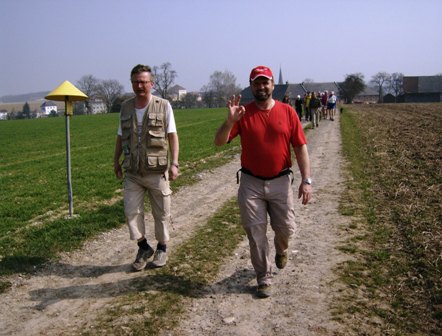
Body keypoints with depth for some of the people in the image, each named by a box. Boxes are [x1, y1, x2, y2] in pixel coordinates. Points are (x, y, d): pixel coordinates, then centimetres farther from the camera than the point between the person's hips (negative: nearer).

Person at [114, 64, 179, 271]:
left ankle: (162, 248, 29)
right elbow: (121, 136, 15)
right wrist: (116, 161, 13)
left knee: (161, 213, 8)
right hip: (132, 172, 3)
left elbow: (172, 136, -6)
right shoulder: (126, 107, 7)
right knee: (131, 211, 1)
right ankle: (143, 248, 22)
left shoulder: (163, 106, -4)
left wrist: (174, 163, -13)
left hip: (157, 171, -3)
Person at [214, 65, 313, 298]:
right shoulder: (243, 114, -3)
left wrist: (306, 180, -8)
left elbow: (301, 147, -2)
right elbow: (219, 142, -11)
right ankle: (264, 278, 22)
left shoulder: (287, 112, -2)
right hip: (251, 183, 0)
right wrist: (230, 120, -28)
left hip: (280, 182, 0)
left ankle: (281, 249, 46)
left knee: (286, 229, 9)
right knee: (255, 233, 5)